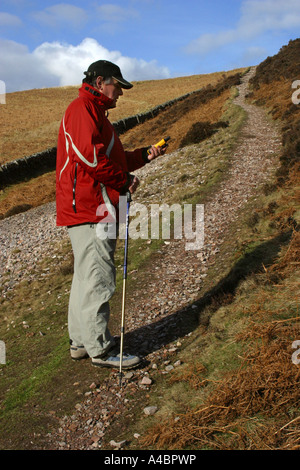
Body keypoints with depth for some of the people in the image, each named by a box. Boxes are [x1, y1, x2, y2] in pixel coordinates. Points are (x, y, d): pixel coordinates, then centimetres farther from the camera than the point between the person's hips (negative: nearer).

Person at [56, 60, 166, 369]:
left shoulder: (94, 112, 26)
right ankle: (100, 349, 3)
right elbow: (89, 155, -22)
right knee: (97, 278, -6)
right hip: (89, 208, -11)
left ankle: (81, 341, 25)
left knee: (86, 276, 15)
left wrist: (145, 155, 13)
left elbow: (112, 158, 25)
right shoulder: (83, 108, -8)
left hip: (93, 208, 11)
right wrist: (125, 180, -12)